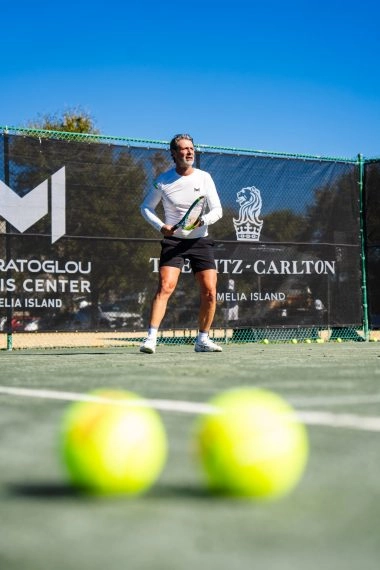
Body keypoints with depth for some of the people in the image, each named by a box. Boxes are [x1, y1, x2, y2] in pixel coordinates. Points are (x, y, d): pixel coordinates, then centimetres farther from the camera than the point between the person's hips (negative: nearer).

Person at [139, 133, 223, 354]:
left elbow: (217, 210, 0)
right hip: (174, 240, -2)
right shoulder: (163, 181, -1)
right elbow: (146, 207, 10)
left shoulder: (204, 177, 2)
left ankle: (203, 339, 13)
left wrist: (202, 220, -22)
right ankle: (151, 338, -20)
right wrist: (161, 226, -8)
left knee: (210, 292, -4)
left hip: (200, 241, 2)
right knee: (165, 287, -19)